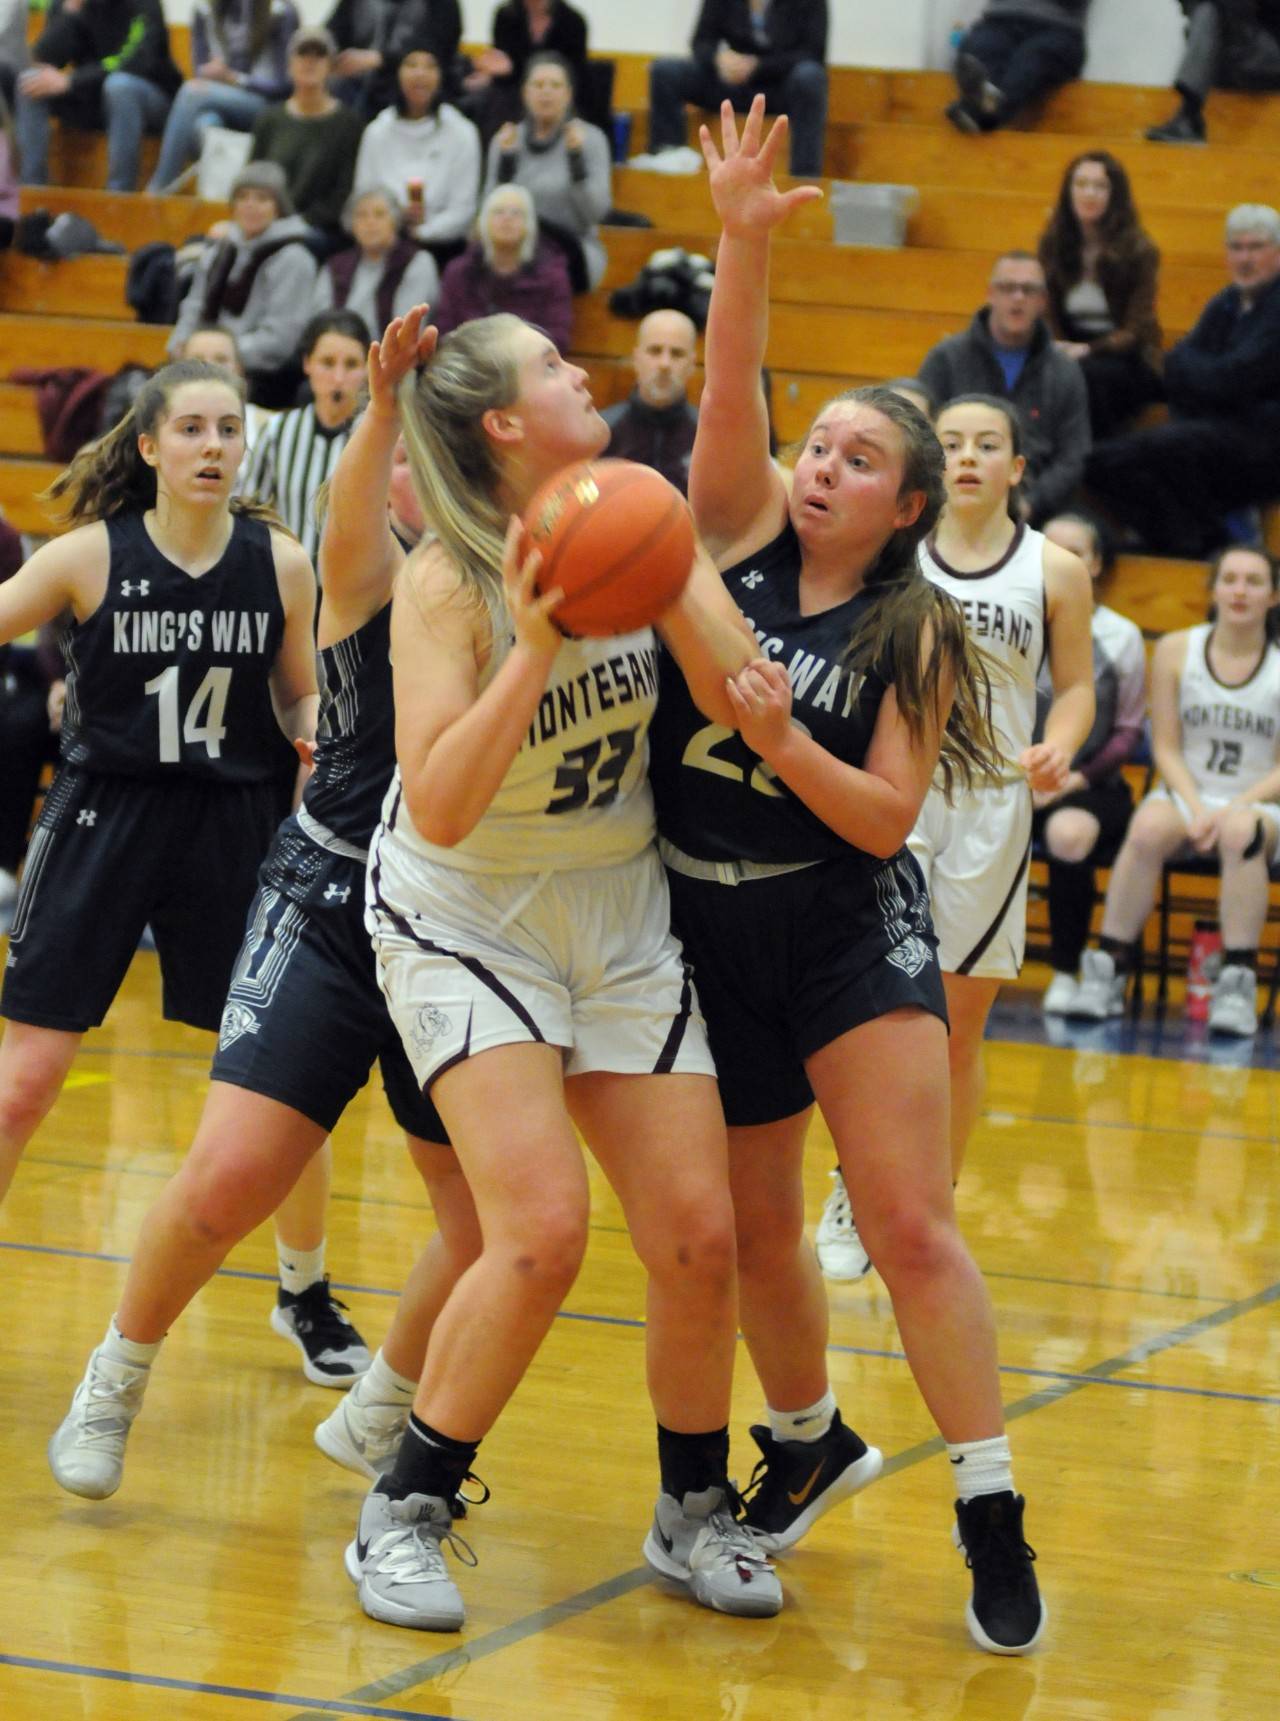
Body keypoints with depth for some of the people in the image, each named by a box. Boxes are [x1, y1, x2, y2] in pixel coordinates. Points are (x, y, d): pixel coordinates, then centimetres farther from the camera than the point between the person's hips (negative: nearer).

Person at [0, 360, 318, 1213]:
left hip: (230, 828, 2)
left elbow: (300, 698, 11)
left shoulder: (281, 564, -1)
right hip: (102, 818, -2)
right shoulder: (91, 555, -8)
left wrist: (322, 737, -10)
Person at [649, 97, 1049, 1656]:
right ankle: (810, 1443, 36)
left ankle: (992, 1518, -7)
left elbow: (883, 819, -11)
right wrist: (744, 243, -28)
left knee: (910, 1224, -11)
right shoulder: (741, 540, 1)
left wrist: (781, 738, -26)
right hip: (703, 927, 3)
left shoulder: (912, 635, -4)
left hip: (849, 929, -3)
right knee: (752, 1228, 12)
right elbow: (728, 395, -15)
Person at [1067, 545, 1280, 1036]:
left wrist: (1232, 810, -16)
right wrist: (1196, 809, -13)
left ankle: (1238, 983, -35)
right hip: (1186, 793, 1)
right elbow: (1166, 748, 3)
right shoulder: (1176, 651, 3)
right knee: (1148, 829, -34)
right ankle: (1109, 969, -27)